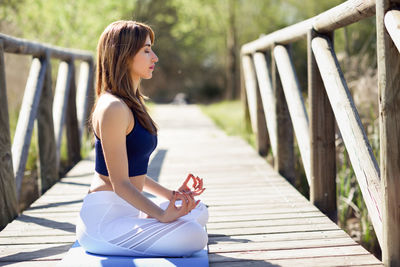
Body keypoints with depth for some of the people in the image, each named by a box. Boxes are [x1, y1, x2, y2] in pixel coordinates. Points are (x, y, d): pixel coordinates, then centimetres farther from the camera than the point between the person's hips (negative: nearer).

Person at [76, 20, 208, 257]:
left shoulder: (133, 103, 15)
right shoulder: (113, 108, -18)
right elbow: (119, 183, -20)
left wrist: (172, 195, 13)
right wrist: (162, 215, -25)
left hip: (126, 211, 10)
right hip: (103, 218, -10)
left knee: (200, 212, 16)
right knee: (193, 235, -24)